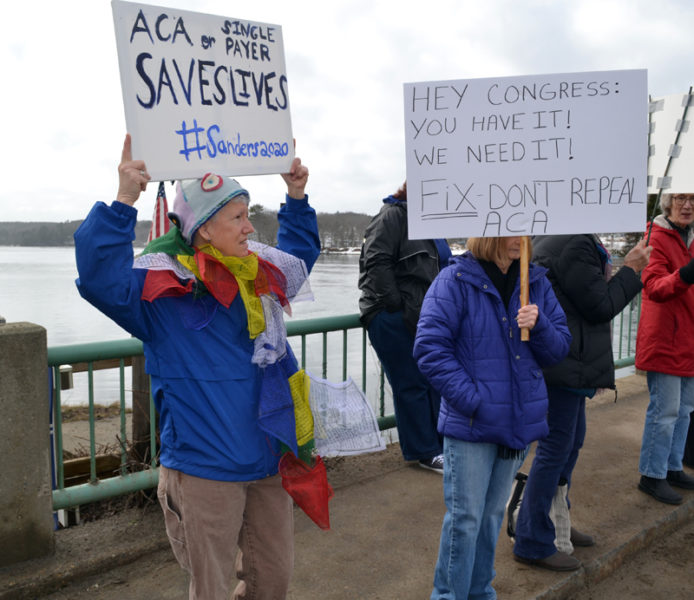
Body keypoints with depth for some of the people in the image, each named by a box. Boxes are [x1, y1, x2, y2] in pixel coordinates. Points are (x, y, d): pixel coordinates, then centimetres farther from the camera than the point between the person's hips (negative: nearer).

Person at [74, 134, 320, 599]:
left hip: (268, 461, 6)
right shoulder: (163, 287, -13)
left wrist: (297, 198, 17)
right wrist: (124, 203, -36)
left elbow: (301, 252, 27)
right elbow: (101, 280, -30)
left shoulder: (261, 275, 6)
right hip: (206, 470, -6)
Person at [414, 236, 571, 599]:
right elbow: (429, 348, -17)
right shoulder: (455, 281, -12)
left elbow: (558, 350, 6)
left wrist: (539, 326, -16)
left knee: (493, 515, 19)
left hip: (518, 420, 6)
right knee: (465, 518, 3)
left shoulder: (536, 282, 5)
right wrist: (472, 401, -22)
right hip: (470, 425, -5)